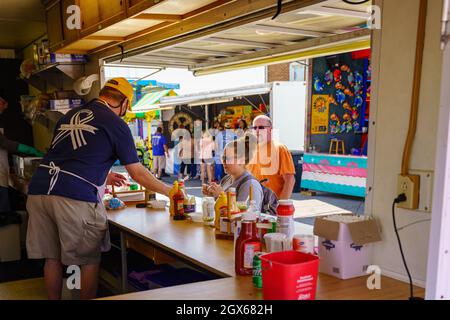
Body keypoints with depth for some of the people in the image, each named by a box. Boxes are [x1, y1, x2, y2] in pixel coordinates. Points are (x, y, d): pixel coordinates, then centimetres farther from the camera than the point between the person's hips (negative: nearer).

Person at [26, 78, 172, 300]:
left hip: (39, 190, 7)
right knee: (89, 260, 10)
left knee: (52, 258, 18)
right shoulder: (116, 124, 3)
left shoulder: (70, 115, 22)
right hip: (76, 198, -6)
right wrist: (171, 192, 18)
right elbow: (138, 174, 5)